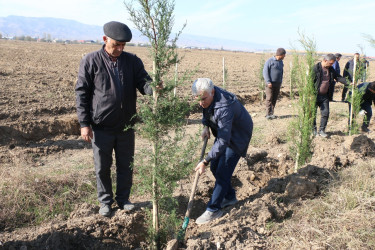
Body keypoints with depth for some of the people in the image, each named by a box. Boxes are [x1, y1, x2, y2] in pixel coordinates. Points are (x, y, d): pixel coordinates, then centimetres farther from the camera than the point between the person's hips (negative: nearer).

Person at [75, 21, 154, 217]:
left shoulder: (132, 61, 3)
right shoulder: (91, 61, -5)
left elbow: (143, 82, -3)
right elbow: (81, 93, -4)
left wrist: (153, 89, -29)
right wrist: (84, 123, -9)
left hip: (126, 126, 3)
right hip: (101, 127, -2)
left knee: (126, 165, 14)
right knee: (102, 167, 11)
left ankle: (123, 199, 33)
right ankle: (105, 201, 30)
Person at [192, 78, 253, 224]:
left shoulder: (224, 108, -39)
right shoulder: (208, 97, -13)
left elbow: (223, 141, -39)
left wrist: (205, 161, -37)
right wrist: (206, 126, -4)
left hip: (237, 137, -9)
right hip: (223, 132, 9)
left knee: (223, 172, -10)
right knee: (215, 167, 12)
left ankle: (213, 210, 1)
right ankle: (230, 197, 31)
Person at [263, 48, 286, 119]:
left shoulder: (281, 62, 13)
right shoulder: (270, 61, -7)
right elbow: (265, 72, -10)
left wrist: (280, 82, 14)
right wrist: (268, 82, -18)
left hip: (277, 84, 6)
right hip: (270, 84, -6)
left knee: (274, 99, 6)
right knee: (269, 98, -8)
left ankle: (271, 113, 11)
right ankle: (268, 114, -8)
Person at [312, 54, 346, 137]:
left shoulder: (331, 69, 8)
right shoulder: (316, 68, -13)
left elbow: (338, 77, 17)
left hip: (324, 96, 6)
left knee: (326, 113, 2)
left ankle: (321, 130, 14)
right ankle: (313, 130, 16)